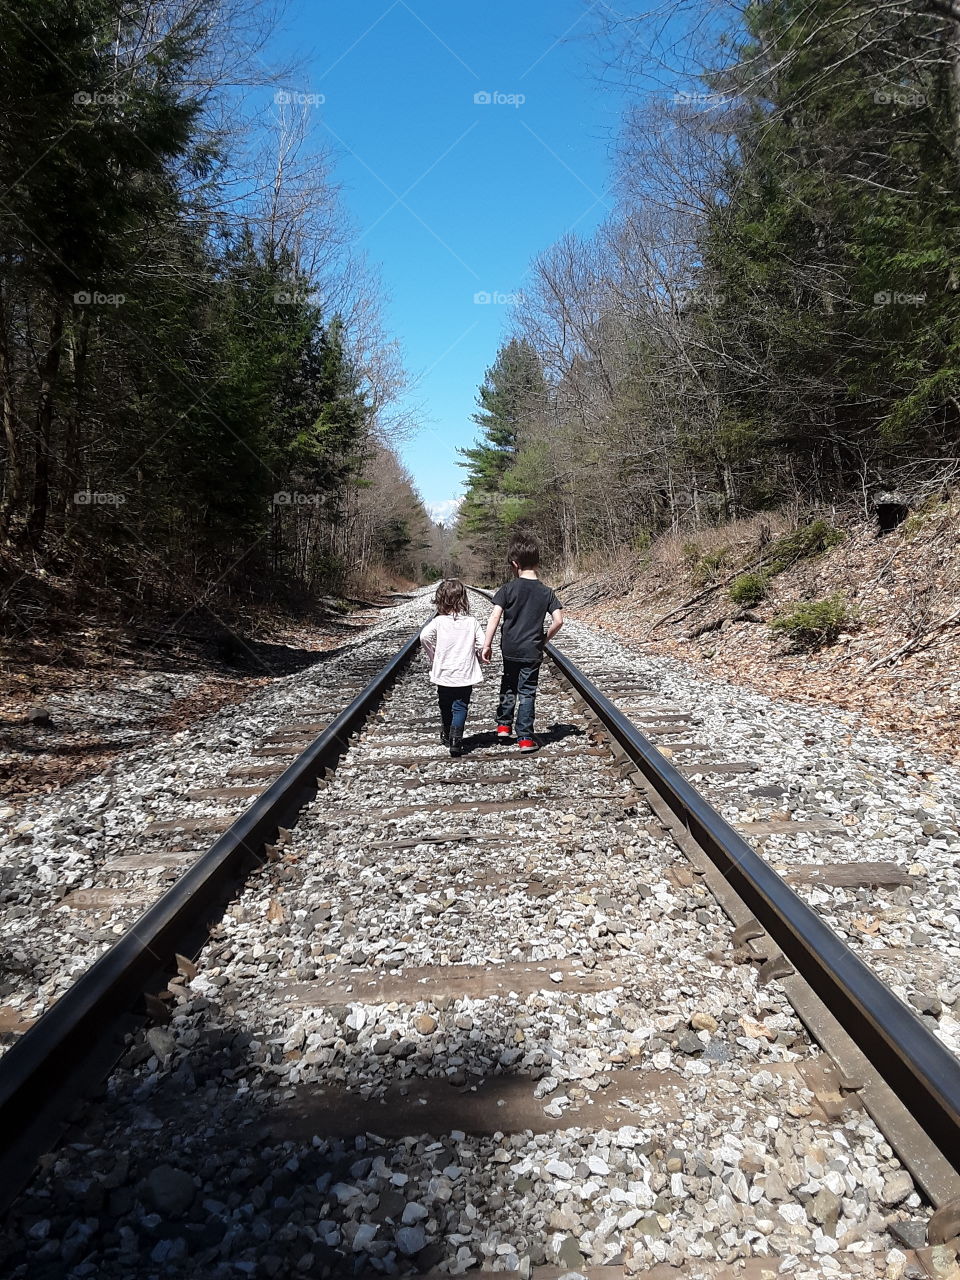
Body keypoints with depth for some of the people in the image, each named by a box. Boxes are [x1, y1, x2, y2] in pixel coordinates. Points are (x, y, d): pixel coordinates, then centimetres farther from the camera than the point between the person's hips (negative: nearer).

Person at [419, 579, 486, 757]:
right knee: (460, 707, 3)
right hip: (465, 673, -1)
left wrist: (433, 656, -4)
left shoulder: (438, 621, -8)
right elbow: (482, 644, -9)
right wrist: (473, 658, 10)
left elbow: (425, 636, -20)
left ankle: (445, 736, 33)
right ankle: (456, 740, -12)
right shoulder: (471, 622, -6)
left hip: (443, 673, 1)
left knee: (445, 706, 18)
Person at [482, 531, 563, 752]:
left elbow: (495, 616, -14)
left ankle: (504, 725, 30)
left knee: (508, 687, 22)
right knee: (527, 693, 7)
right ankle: (525, 738, 9)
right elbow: (558, 620, -8)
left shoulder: (508, 589, -8)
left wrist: (487, 644, -10)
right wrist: (545, 639, 8)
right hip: (532, 651, 0)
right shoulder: (546, 592, -3)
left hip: (510, 649, 0)